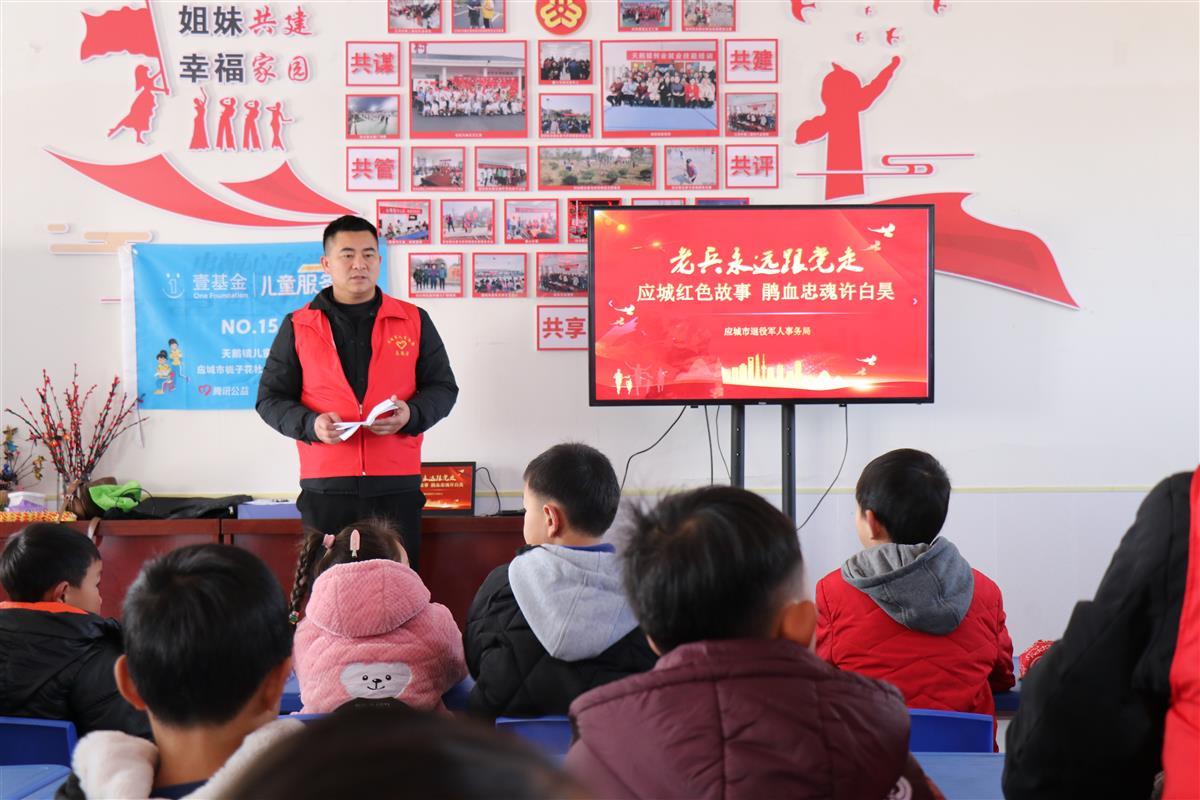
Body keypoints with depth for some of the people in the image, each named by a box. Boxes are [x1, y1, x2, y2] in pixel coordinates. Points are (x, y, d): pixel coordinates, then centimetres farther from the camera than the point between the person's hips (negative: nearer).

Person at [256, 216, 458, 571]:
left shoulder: (413, 321, 9)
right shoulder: (297, 327, 8)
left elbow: (443, 387, 12)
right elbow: (271, 398, 9)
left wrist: (411, 414, -9)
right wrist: (310, 424, -11)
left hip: (397, 486, 0)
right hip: (325, 488, 0)